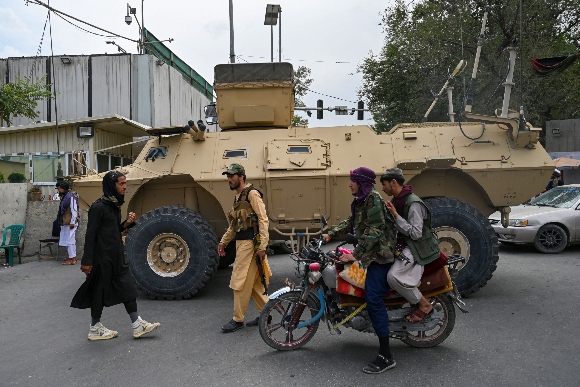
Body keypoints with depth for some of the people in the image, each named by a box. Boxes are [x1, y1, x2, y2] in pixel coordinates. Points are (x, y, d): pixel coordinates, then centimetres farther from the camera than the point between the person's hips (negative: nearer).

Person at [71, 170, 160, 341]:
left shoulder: (115, 205, 8)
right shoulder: (99, 207, -17)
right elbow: (90, 234, -16)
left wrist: (127, 223, -2)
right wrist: (87, 261, -16)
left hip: (116, 255, 9)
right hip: (102, 257, -9)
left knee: (127, 287, 8)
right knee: (100, 290, 5)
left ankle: (137, 325, 14)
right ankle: (95, 328, 22)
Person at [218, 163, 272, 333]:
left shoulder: (252, 194, -11)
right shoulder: (237, 197, 18)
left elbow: (263, 220, -17)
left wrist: (262, 247, -22)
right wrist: (223, 241, 21)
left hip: (250, 243, -9)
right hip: (241, 243, 9)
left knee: (240, 282, -4)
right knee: (254, 282, 13)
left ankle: (238, 319, 7)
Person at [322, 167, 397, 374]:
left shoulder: (373, 198, -16)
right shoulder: (361, 200, 15)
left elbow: (374, 230, -24)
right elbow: (351, 222, 22)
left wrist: (355, 254, -27)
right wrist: (331, 234, 11)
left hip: (380, 253, -11)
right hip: (371, 253, 11)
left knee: (373, 299, -15)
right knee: (376, 296, 18)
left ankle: (386, 355, -11)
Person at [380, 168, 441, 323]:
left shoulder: (413, 203, -20)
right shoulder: (398, 200, 11)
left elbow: (416, 233, -25)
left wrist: (395, 216, -25)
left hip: (417, 247, -10)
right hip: (403, 244, 11)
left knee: (393, 276, -27)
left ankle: (424, 305, -5)